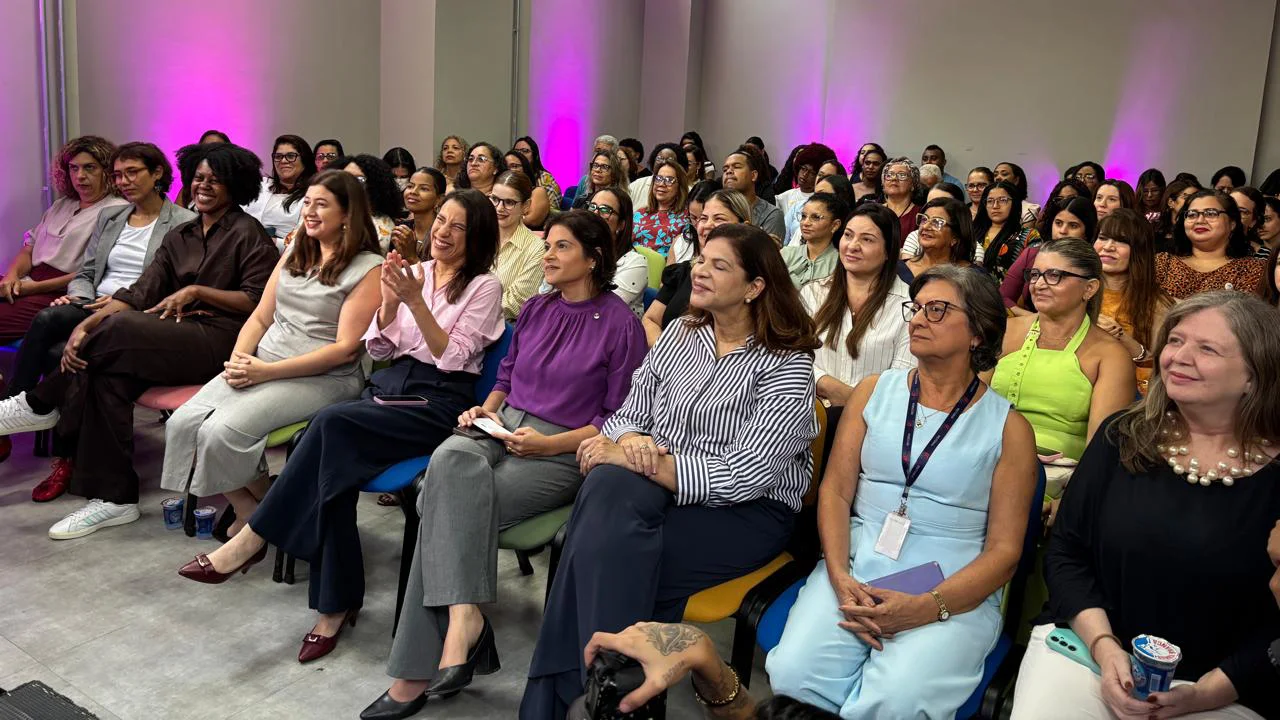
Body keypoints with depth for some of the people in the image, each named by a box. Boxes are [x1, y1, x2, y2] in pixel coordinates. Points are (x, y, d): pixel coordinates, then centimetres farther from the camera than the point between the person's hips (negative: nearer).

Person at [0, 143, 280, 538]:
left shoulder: (248, 233, 1)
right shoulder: (179, 236, 19)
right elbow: (139, 293, 8)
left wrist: (197, 291, -15)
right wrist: (86, 326, -6)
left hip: (221, 340, -6)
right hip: (176, 337, 6)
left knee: (120, 329, -28)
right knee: (107, 374, -23)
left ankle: (40, 405, -5)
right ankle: (112, 499, -19)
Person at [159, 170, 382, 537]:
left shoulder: (368, 269, -7)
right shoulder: (295, 252, 16)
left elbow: (345, 348, -13)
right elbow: (260, 317, 16)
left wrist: (268, 371, -16)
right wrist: (239, 360, -5)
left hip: (323, 379, -7)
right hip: (261, 366, 7)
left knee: (222, 432, -25)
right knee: (181, 424, -13)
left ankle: (258, 513, 1)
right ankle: (248, 511, -1)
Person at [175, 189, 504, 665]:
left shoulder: (485, 287, 1)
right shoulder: (414, 272, 16)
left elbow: (452, 358, -8)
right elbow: (378, 349, 14)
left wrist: (415, 301, -17)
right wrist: (390, 301, -4)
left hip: (439, 401, -5)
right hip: (391, 383, 5)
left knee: (332, 424, -30)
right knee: (334, 464, -26)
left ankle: (252, 540, -21)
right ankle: (337, 603, -18)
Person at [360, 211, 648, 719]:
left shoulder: (620, 324, -3)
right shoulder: (536, 310, 16)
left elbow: (618, 420, -5)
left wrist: (549, 443, -14)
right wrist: (486, 409, 4)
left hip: (564, 453, -5)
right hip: (502, 431, 5)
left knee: (449, 506, -27)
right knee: (452, 459, -31)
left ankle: (417, 674, -21)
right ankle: (463, 615, -36)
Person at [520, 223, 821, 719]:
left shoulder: (787, 365, -9)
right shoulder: (679, 336, 10)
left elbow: (745, 476, -18)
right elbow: (626, 415, 11)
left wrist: (640, 462, -20)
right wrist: (630, 441, -15)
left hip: (747, 513, -4)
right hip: (659, 490, 5)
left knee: (610, 551, -29)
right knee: (610, 488, -31)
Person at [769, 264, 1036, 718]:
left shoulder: (1007, 428, 2)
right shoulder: (874, 391, 11)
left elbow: (1004, 552, -1)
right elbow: (835, 491, 6)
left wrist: (926, 608, -17)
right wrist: (840, 579, -11)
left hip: (955, 594, -2)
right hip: (855, 572, 2)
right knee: (794, 676, -25)